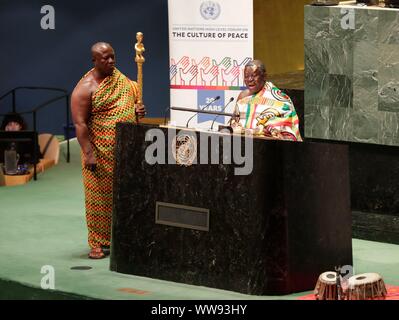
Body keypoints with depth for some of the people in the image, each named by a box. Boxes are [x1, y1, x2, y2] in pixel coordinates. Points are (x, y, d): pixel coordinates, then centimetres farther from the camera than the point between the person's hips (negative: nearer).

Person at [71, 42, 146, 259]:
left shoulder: (121, 80, 11)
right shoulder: (86, 88, -10)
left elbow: (131, 102, 25)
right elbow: (80, 124, -14)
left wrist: (138, 111, 0)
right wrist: (88, 154, -22)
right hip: (101, 153, -6)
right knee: (99, 196, -2)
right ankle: (98, 244, 3)